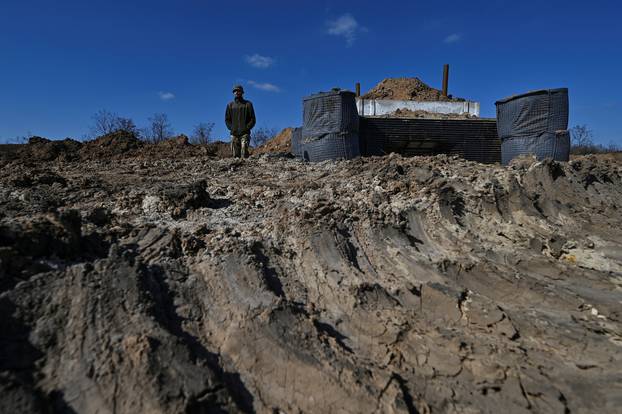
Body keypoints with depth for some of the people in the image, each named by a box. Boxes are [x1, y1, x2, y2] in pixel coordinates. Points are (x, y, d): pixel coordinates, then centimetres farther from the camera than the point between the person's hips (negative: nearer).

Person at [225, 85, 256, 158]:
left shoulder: (248, 104, 8)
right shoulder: (230, 105, 16)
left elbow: (253, 119, 5)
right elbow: (227, 119, 16)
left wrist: (247, 128, -7)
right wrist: (231, 128, 0)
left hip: (245, 133, -3)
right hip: (234, 133, 3)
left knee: (244, 150, -17)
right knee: (235, 154, 1)